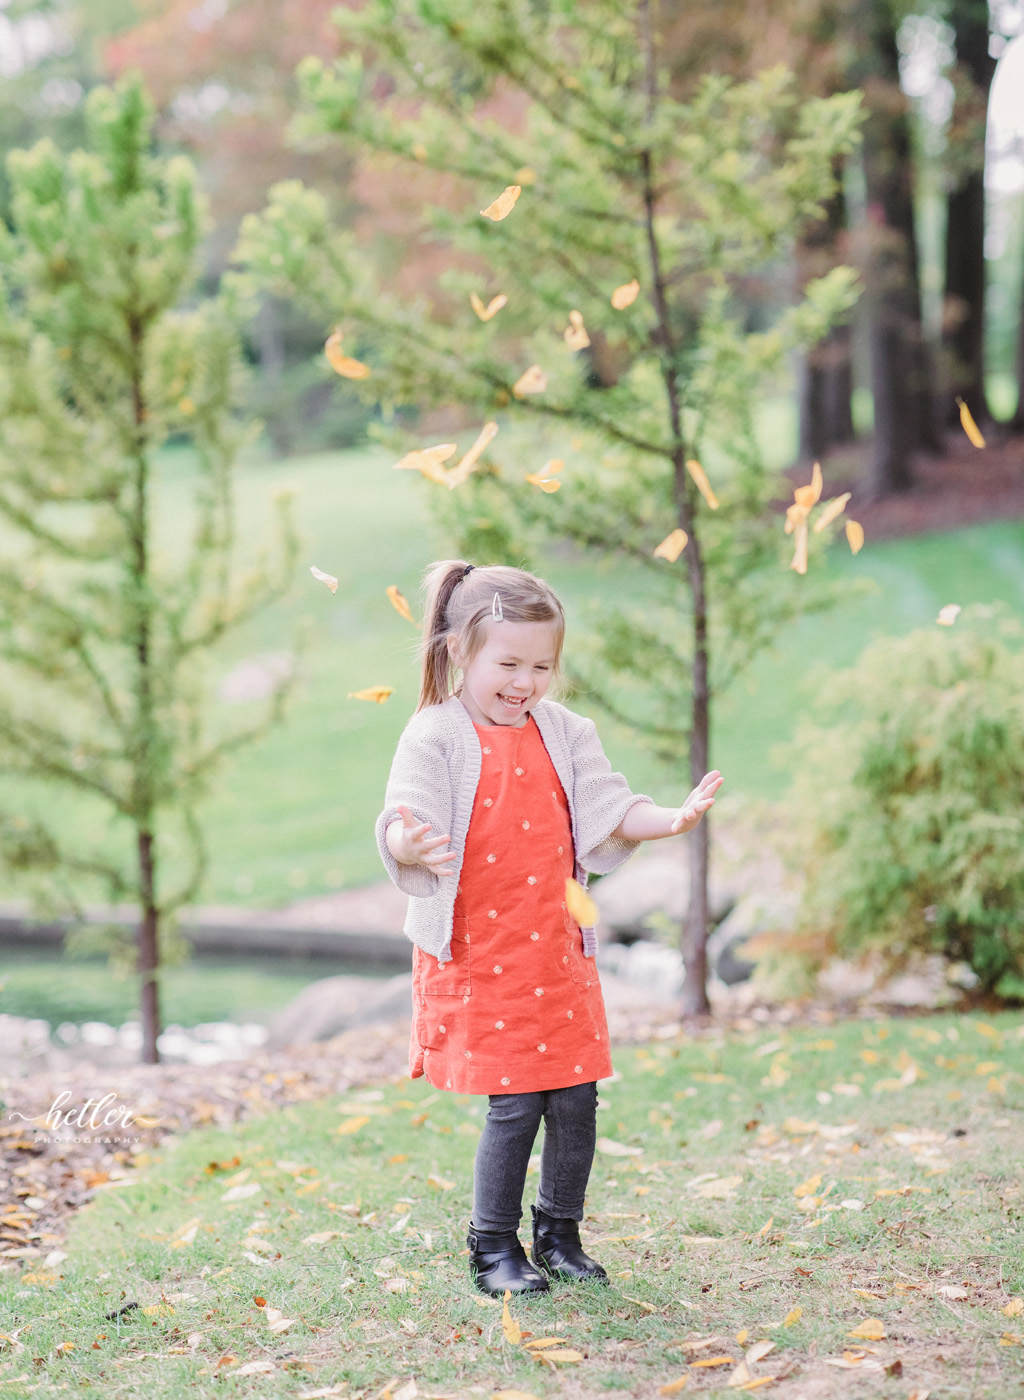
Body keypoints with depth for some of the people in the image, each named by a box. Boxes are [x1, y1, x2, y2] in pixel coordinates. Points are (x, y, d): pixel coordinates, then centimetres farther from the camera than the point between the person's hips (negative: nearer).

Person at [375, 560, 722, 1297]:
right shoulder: (436, 737, -7)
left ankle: (560, 1234, 24)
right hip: (478, 956, -5)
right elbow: (407, 818, -17)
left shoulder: (564, 734, 8)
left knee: (576, 1097, 5)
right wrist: (411, 846, -40)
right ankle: (494, 1249, 11)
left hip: (557, 952, 5)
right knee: (514, 1104, -5)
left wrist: (670, 819, -13)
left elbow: (607, 811, 5)